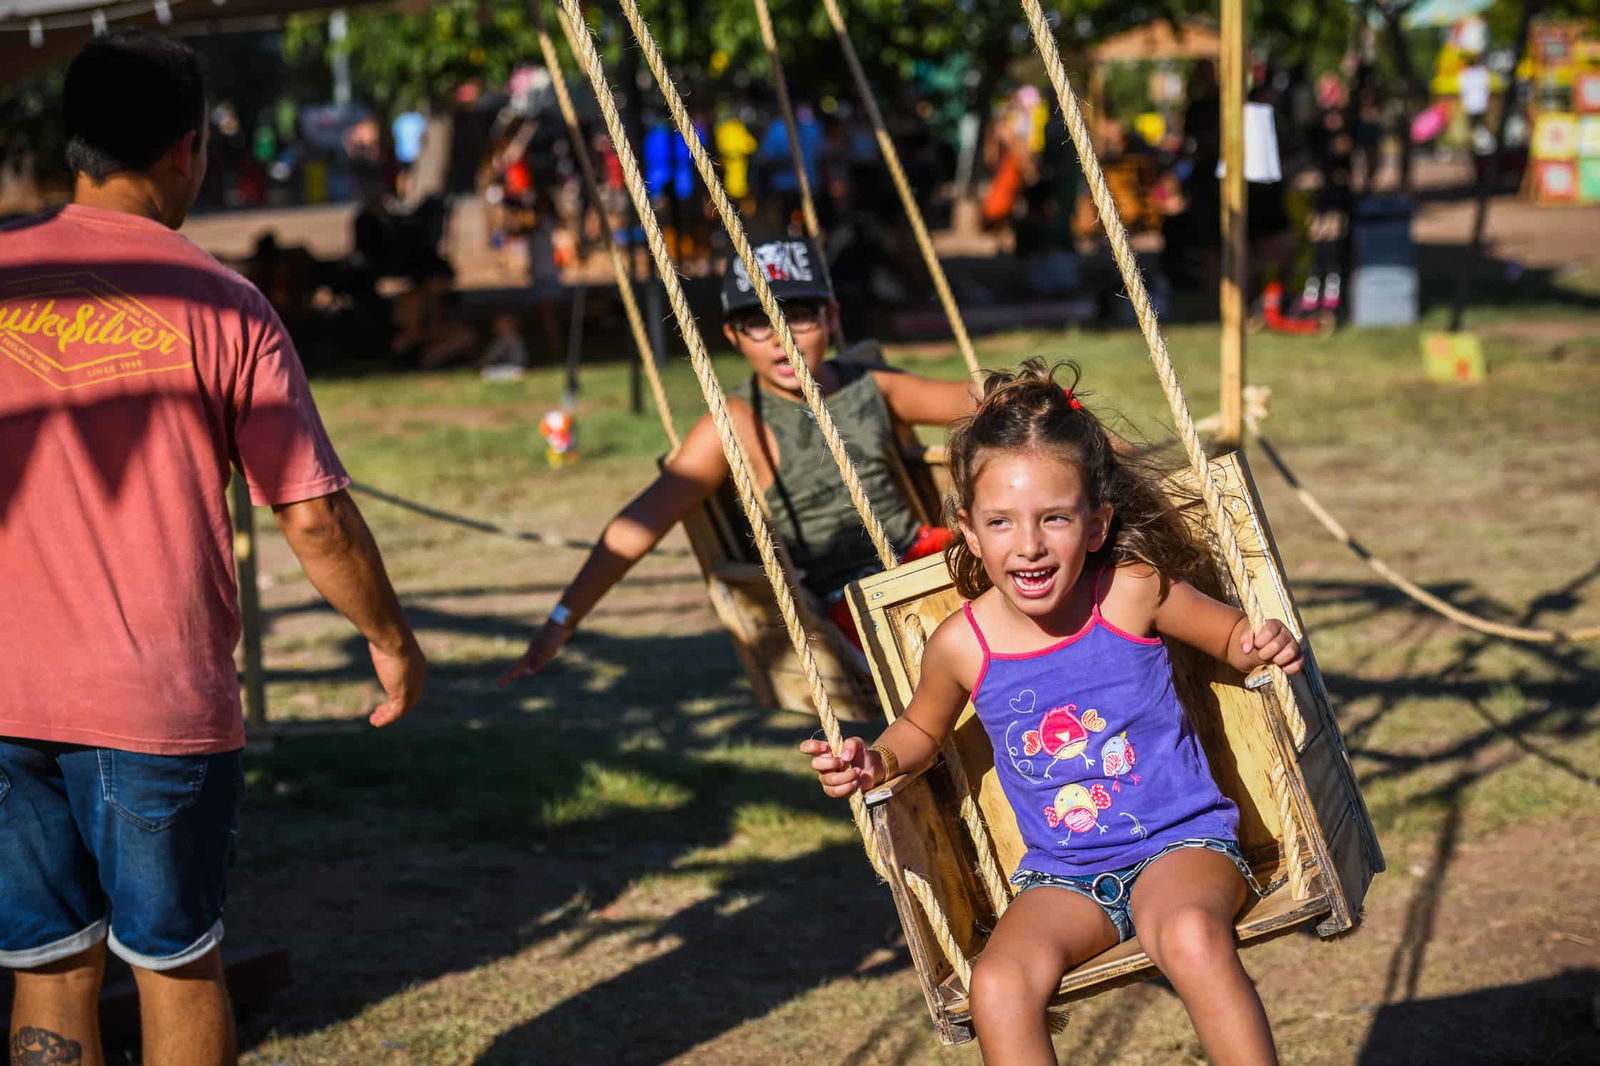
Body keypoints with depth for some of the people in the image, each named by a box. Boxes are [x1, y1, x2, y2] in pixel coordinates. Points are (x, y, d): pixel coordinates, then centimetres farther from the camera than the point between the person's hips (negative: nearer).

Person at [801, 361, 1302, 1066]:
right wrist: (875, 762, -3)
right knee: (998, 987, -27)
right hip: (1062, 876, 2)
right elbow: (922, 729, 18)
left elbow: (1233, 634, 9)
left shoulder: (1134, 594, -9)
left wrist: (1266, 647, -14)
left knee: (1191, 935, -36)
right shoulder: (962, 646, -4)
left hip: (1181, 843, -2)